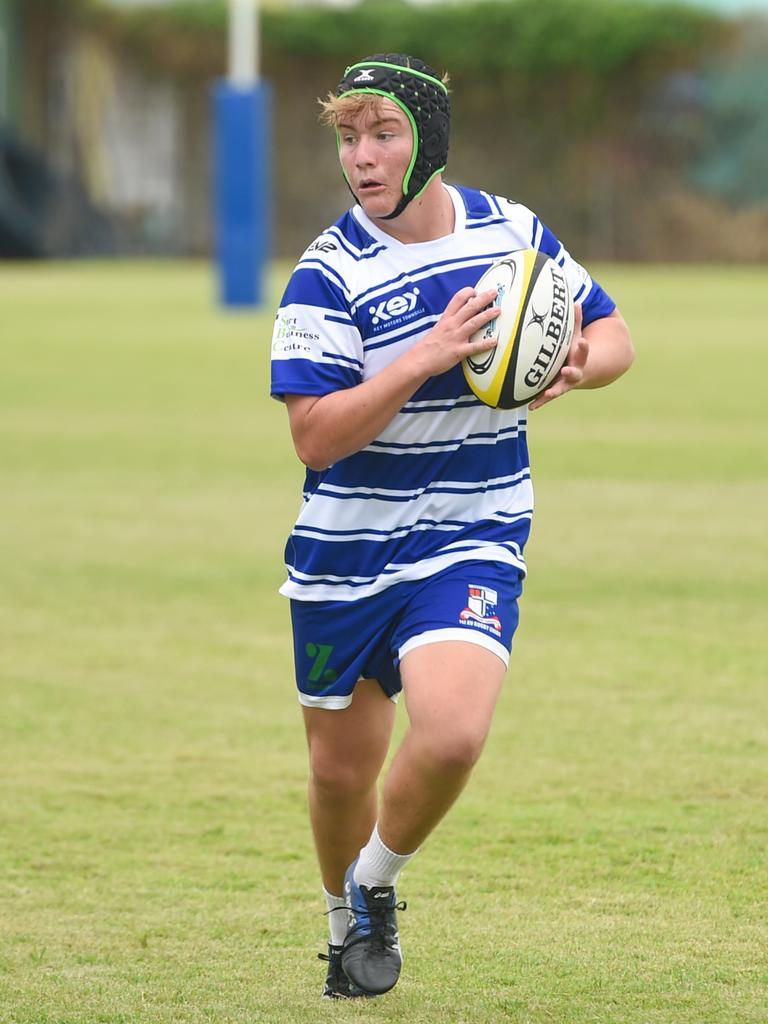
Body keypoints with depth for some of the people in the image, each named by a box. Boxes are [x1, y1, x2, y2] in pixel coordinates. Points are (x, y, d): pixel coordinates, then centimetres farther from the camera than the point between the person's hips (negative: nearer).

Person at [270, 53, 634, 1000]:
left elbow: (612, 335, 12)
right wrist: (427, 358, -29)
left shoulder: (514, 234, -2)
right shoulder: (327, 276, -13)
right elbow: (315, 436, -20)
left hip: (472, 542, 0)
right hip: (346, 556, 0)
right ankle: (344, 923, 40)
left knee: (452, 733, -23)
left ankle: (376, 886, 5)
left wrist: (575, 365, -12)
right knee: (342, 769, 10)